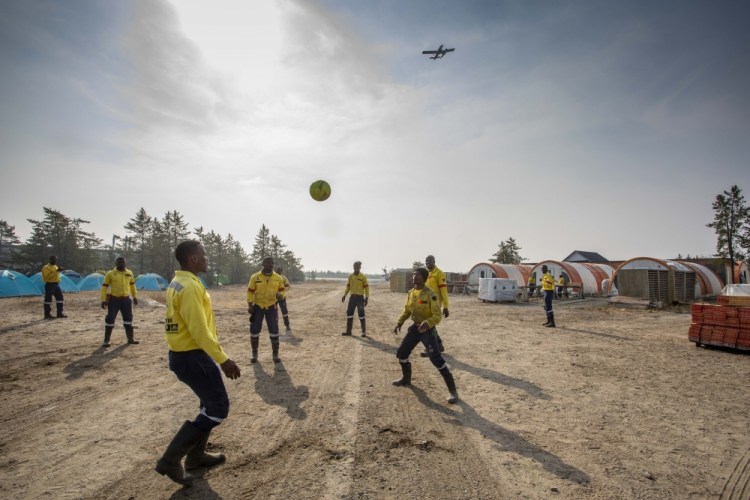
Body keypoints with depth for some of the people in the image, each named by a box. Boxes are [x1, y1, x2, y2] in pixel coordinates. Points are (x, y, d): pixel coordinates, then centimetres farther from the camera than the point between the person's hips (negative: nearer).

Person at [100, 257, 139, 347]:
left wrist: (134, 297, 19)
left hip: (126, 299, 4)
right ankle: (106, 340, 11)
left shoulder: (129, 273, 6)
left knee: (128, 318, 10)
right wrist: (103, 300, -10)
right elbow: (104, 286, -4)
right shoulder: (110, 274, -6)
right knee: (110, 319, -1)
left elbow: (132, 285, 18)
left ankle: (130, 338, 21)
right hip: (114, 299, -4)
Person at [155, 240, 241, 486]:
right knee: (218, 407, -1)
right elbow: (200, 330, -26)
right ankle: (171, 459, 6)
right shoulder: (190, 286, -22)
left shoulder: (177, 282, 10)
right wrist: (223, 359, -22)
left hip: (183, 353, 10)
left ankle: (196, 455, 33)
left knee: (210, 402, 22)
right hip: (192, 356, -10)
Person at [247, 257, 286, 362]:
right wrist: (250, 305, -9)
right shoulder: (255, 277, -5)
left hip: (271, 307, 1)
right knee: (254, 331, 5)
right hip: (257, 307, 0)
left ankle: (275, 354, 15)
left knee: (274, 331, 1)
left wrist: (281, 295, -19)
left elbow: (283, 290, 4)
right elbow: (250, 292, -1)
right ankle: (254, 353, 24)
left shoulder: (278, 278, -2)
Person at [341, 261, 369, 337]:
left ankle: (364, 332, 5)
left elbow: (366, 288, -4)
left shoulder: (363, 277, -4)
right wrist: (344, 295, 6)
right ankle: (348, 331, 15)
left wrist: (366, 298, -12)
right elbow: (348, 286, 15)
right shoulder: (350, 276, 9)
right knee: (349, 313, 6)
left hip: (360, 297, -4)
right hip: (352, 297, 5)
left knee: (361, 315, -3)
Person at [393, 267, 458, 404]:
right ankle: (406, 379, 39)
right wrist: (399, 322, 2)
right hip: (415, 327, 7)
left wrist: (426, 323, -38)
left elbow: (437, 316, -20)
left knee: (436, 359, -15)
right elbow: (407, 311, 15)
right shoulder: (410, 293, 3)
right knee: (401, 352, 13)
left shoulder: (430, 295, -19)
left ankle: (453, 390, -3)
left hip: (427, 330, -7)